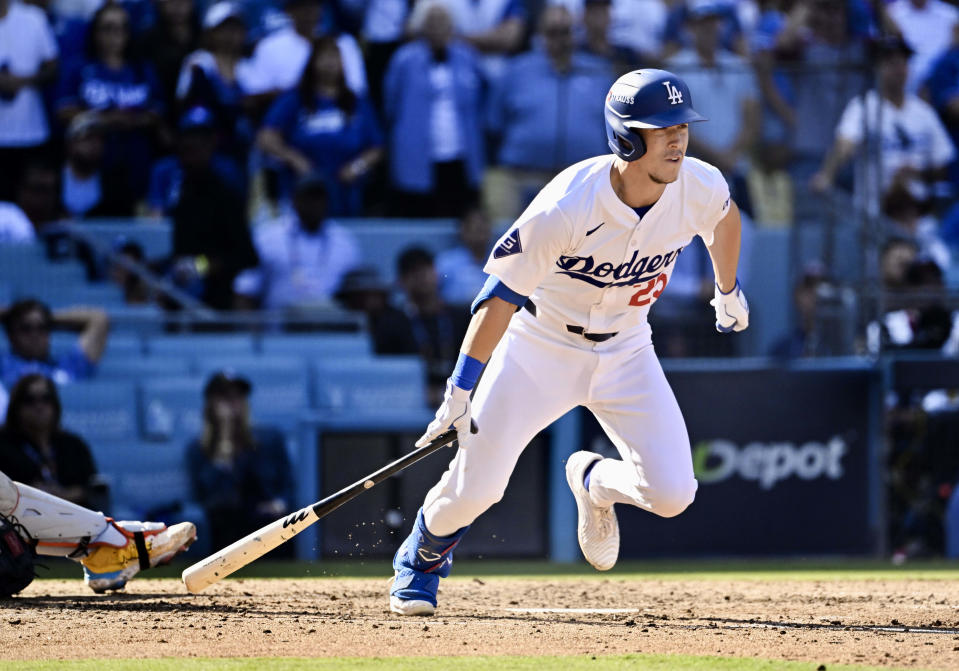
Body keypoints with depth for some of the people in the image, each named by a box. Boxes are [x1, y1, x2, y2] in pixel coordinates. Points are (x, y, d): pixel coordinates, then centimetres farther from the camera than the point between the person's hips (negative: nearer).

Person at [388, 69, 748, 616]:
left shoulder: (701, 186, -18)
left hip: (626, 348, 4)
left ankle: (593, 480, 25)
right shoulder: (566, 208, -32)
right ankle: (422, 560, 26)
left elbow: (724, 216, 9)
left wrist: (729, 292, 23)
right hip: (541, 342, -4)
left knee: (672, 494, -11)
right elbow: (503, 294, -24)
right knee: (476, 485, -10)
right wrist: (461, 390, -23)